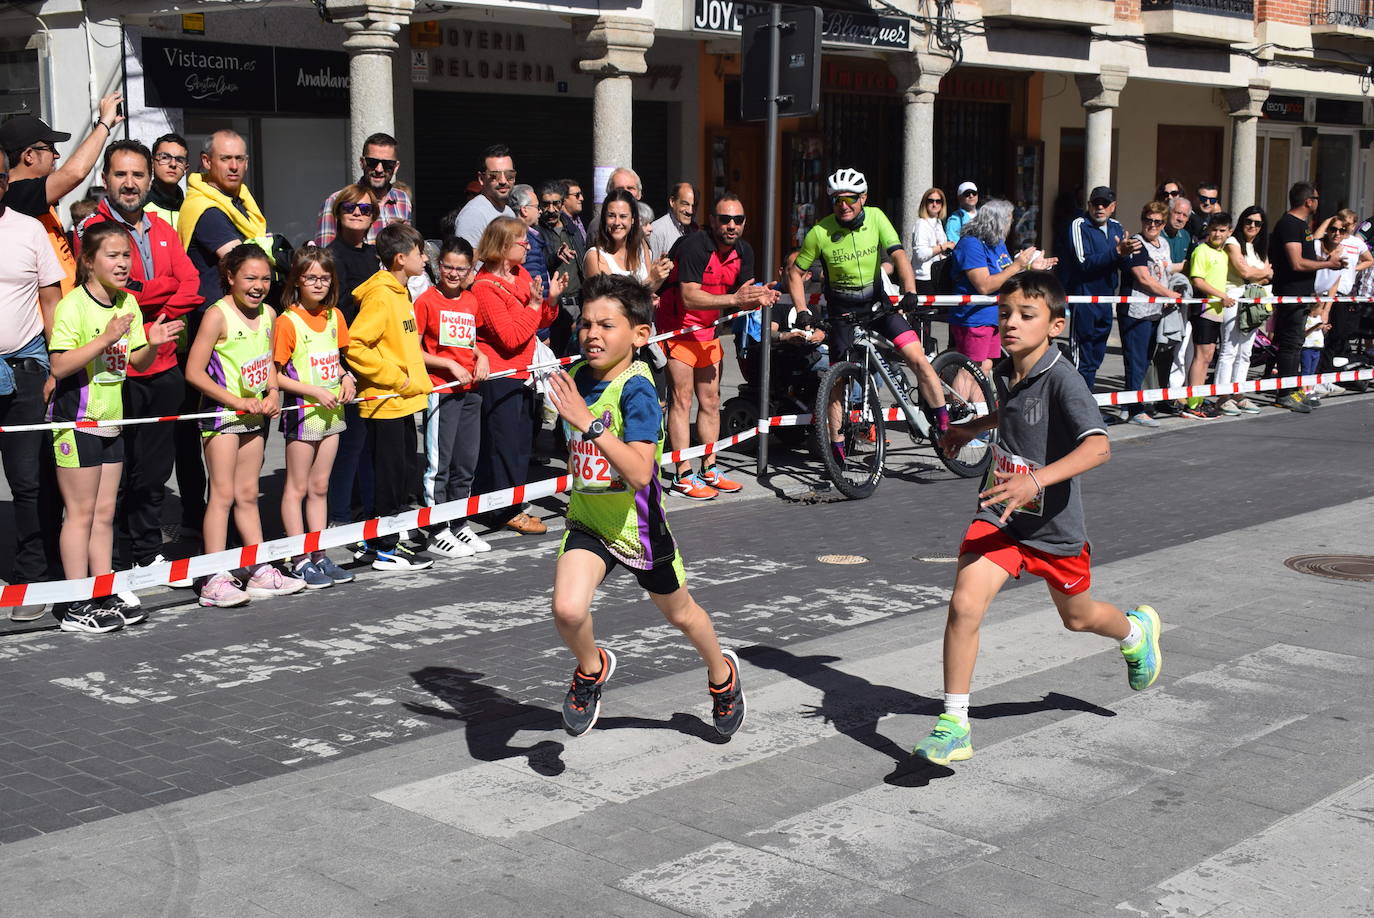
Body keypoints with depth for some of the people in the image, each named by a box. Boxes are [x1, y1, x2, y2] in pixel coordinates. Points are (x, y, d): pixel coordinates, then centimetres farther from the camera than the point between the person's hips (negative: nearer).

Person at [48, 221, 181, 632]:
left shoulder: (128, 303, 8)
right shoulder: (73, 305, -15)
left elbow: (138, 362, 14)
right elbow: (59, 366, -22)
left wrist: (153, 343, -6)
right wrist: (105, 339, -28)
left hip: (111, 421, 7)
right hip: (76, 422, -7)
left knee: (104, 512, 11)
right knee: (81, 513, -3)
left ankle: (105, 598, 18)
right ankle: (76, 608, 3)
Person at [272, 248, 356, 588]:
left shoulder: (334, 316, 7)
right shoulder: (287, 321, -12)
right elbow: (275, 374, -13)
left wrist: (346, 377, -1)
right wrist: (315, 392, -19)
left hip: (332, 413, 6)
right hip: (302, 412, -6)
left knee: (320, 487, 13)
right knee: (297, 488, 3)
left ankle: (319, 556, 19)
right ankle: (300, 560, 7)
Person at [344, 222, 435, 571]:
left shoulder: (399, 293, 13)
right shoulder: (380, 296, -17)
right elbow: (354, 346, -24)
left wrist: (414, 378, 13)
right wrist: (395, 377, -20)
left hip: (403, 401, 10)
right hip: (384, 403, -10)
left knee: (401, 473, 15)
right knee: (389, 475, -3)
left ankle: (379, 541, 25)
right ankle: (385, 551, 6)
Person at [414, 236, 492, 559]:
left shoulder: (470, 301, 11)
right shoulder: (427, 300, -8)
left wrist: (480, 356, 4)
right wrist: (451, 365, -15)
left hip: (469, 390, 7)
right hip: (440, 391, -7)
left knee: (466, 461, 13)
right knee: (439, 463, -2)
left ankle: (460, 525, 25)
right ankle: (438, 533, 4)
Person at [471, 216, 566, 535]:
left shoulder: (522, 275, 10)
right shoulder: (485, 287, -15)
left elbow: (539, 323, 16)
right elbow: (510, 338, -20)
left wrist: (552, 300, -1)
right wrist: (534, 305, -17)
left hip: (522, 373, 9)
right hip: (499, 376, -9)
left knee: (521, 440, 13)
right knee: (504, 443, -4)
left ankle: (512, 505, 23)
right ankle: (505, 511, 3)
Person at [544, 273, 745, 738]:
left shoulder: (637, 389, -24)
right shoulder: (580, 376, -5)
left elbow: (640, 473, -38)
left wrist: (589, 423, -42)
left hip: (636, 525, -4)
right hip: (588, 520, 4)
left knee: (681, 613, 19)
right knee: (567, 610, -21)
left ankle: (722, 674, 50)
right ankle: (592, 667, 13)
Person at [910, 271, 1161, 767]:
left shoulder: (1063, 380, -23)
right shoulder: (1004, 373, -2)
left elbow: (1098, 446, -37)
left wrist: (1039, 479, -48)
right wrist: (973, 427, 30)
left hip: (1054, 523, -4)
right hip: (999, 513, 4)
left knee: (1078, 617, 21)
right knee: (964, 604, -17)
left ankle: (1136, 630, 58)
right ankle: (953, 726, -7)